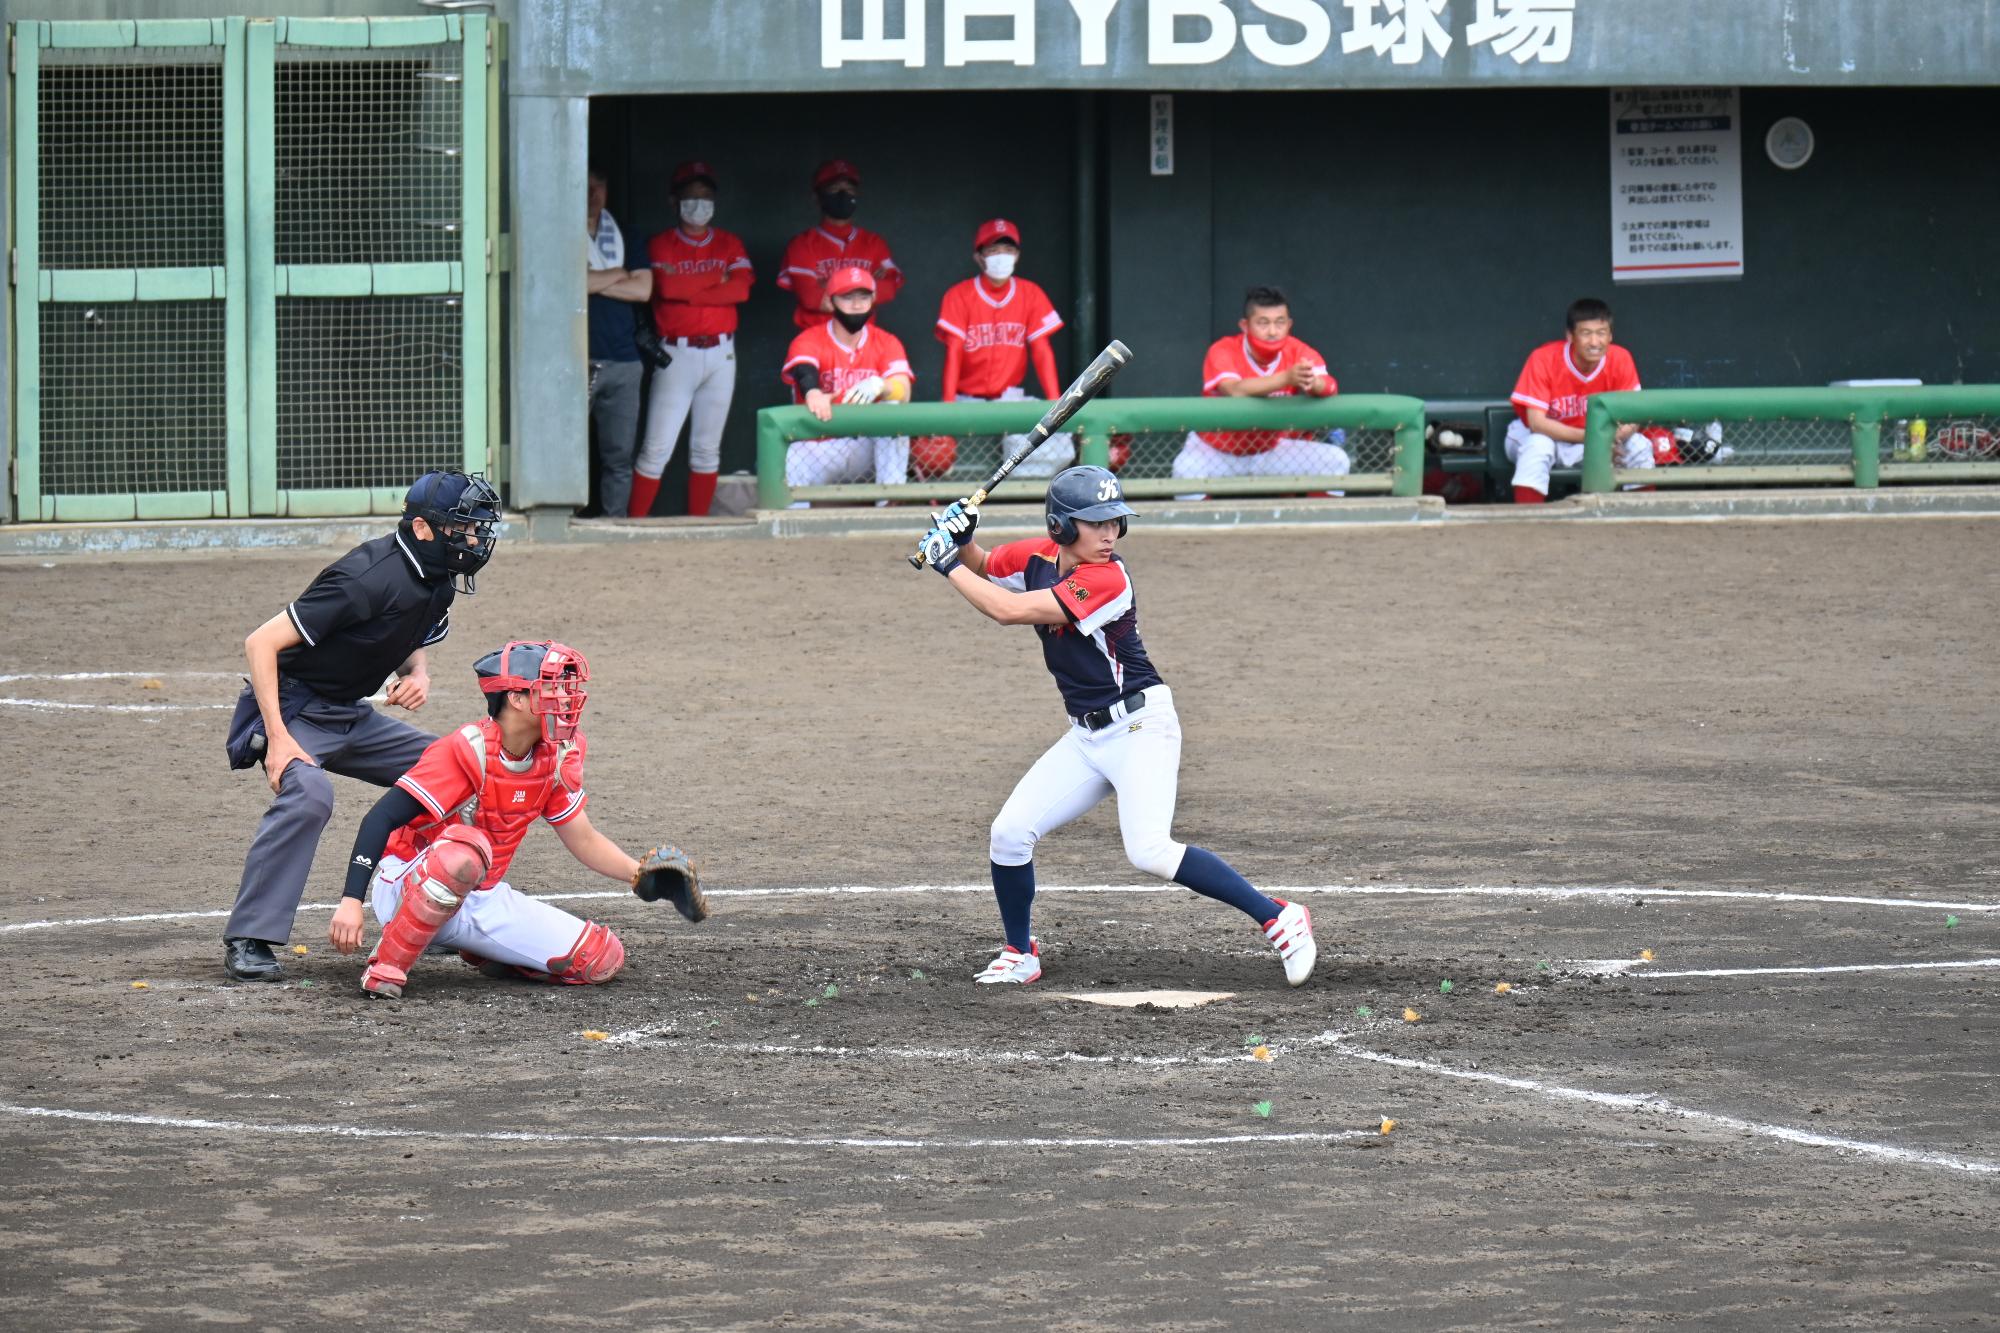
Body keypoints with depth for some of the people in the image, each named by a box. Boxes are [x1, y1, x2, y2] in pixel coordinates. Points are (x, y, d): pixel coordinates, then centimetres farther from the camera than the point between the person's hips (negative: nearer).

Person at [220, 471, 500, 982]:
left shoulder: (437, 583, 1)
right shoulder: (372, 579, -27)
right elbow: (261, 643, -26)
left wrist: (418, 674, -3)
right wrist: (277, 739, -29)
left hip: (352, 716, 9)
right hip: (295, 710, -9)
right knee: (308, 792, -34)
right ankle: (248, 941, -30)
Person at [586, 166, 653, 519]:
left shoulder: (624, 236, 17)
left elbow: (643, 289, 5)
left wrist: (593, 282, -4)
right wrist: (617, 275, 0)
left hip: (622, 359, 4)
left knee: (620, 456, 4)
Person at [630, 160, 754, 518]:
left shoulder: (730, 245, 11)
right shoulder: (661, 245, 3)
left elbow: (742, 289, -6)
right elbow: (666, 286, -16)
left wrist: (687, 290, -11)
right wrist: (717, 278, -6)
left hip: (721, 354, 3)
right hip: (677, 354, -3)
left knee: (707, 447, 8)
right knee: (657, 448, -9)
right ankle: (635, 525, -7)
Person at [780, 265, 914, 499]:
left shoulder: (887, 343, 3)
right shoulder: (810, 341, -4)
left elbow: (903, 392, -15)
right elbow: (804, 372, -29)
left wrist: (879, 386, -41)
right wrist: (813, 394, -56)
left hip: (870, 446, 3)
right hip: (818, 448, -3)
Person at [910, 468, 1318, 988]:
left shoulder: (1107, 580, -23)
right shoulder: (1036, 558, 0)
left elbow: (1007, 610, -27)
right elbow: (982, 569, 20)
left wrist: (948, 564, -15)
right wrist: (961, 540, -2)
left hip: (1140, 725, -8)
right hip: (1086, 737, 8)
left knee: (1150, 851, -24)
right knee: (1009, 833, 1)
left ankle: (1279, 919, -17)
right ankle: (1019, 957, 20)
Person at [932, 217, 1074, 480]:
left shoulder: (1031, 295, 4)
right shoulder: (959, 296, -4)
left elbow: (1041, 350, -1)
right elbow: (953, 354, -11)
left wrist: (1055, 403, -13)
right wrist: (948, 407, -23)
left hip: (1009, 397, 2)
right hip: (966, 398, -2)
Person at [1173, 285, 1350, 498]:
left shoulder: (1298, 352, -12)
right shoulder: (1223, 351, -21)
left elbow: (1330, 387, -29)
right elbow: (1234, 390, -41)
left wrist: (1312, 382, -56)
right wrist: (1288, 378, -55)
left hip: (1270, 452, 3)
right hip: (1216, 452, -3)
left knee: (1336, 460, -15)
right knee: (1186, 469, -35)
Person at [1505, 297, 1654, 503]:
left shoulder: (1620, 360, -15)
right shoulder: (1543, 359, -24)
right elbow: (1537, 422, -27)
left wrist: (1620, 433, -38)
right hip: (1548, 435, -3)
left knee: (1639, 446, -20)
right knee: (1538, 446, -37)